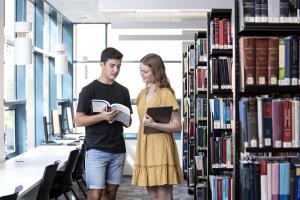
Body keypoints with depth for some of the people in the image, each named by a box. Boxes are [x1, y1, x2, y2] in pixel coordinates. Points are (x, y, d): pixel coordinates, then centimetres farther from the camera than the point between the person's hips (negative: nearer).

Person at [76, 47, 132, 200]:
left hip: (118, 150, 5)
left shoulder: (123, 91, 11)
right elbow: (79, 120, -8)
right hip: (96, 149, -5)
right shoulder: (89, 90, -3)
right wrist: (102, 117, -22)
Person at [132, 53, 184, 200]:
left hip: (160, 148, -7)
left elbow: (177, 126, -11)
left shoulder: (166, 94, -8)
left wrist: (154, 125, -23)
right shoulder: (142, 94, 13)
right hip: (145, 148, 7)